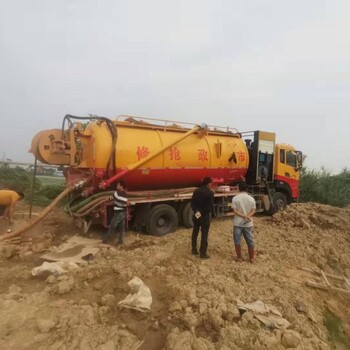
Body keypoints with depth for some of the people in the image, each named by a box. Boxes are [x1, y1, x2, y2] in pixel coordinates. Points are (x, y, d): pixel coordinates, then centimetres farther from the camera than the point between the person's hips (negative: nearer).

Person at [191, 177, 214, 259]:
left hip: (196, 215, 6)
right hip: (205, 216, -5)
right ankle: (203, 253, 9)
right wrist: (202, 213, -12)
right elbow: (210, 206, -19)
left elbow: (192, 203, -3)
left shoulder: (196, 191, 3)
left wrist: (196, 211, -11)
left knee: (195, 233, 17)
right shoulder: (210, 193, -14)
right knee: (204, 235, 3)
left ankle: (194, 250, 27)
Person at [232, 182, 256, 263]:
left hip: (238, 223, -2)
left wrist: (244, 216, -15)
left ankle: (239, 257, 18)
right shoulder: (251, 198, -2)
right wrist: (247, 217, -16)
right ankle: (252, 258, 24)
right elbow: (253, 210, -6)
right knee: (250, 241, 14)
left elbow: (235, 211, -13)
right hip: (248, 224, 2)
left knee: (237, 240, 11)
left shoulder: (235, 198, -8)